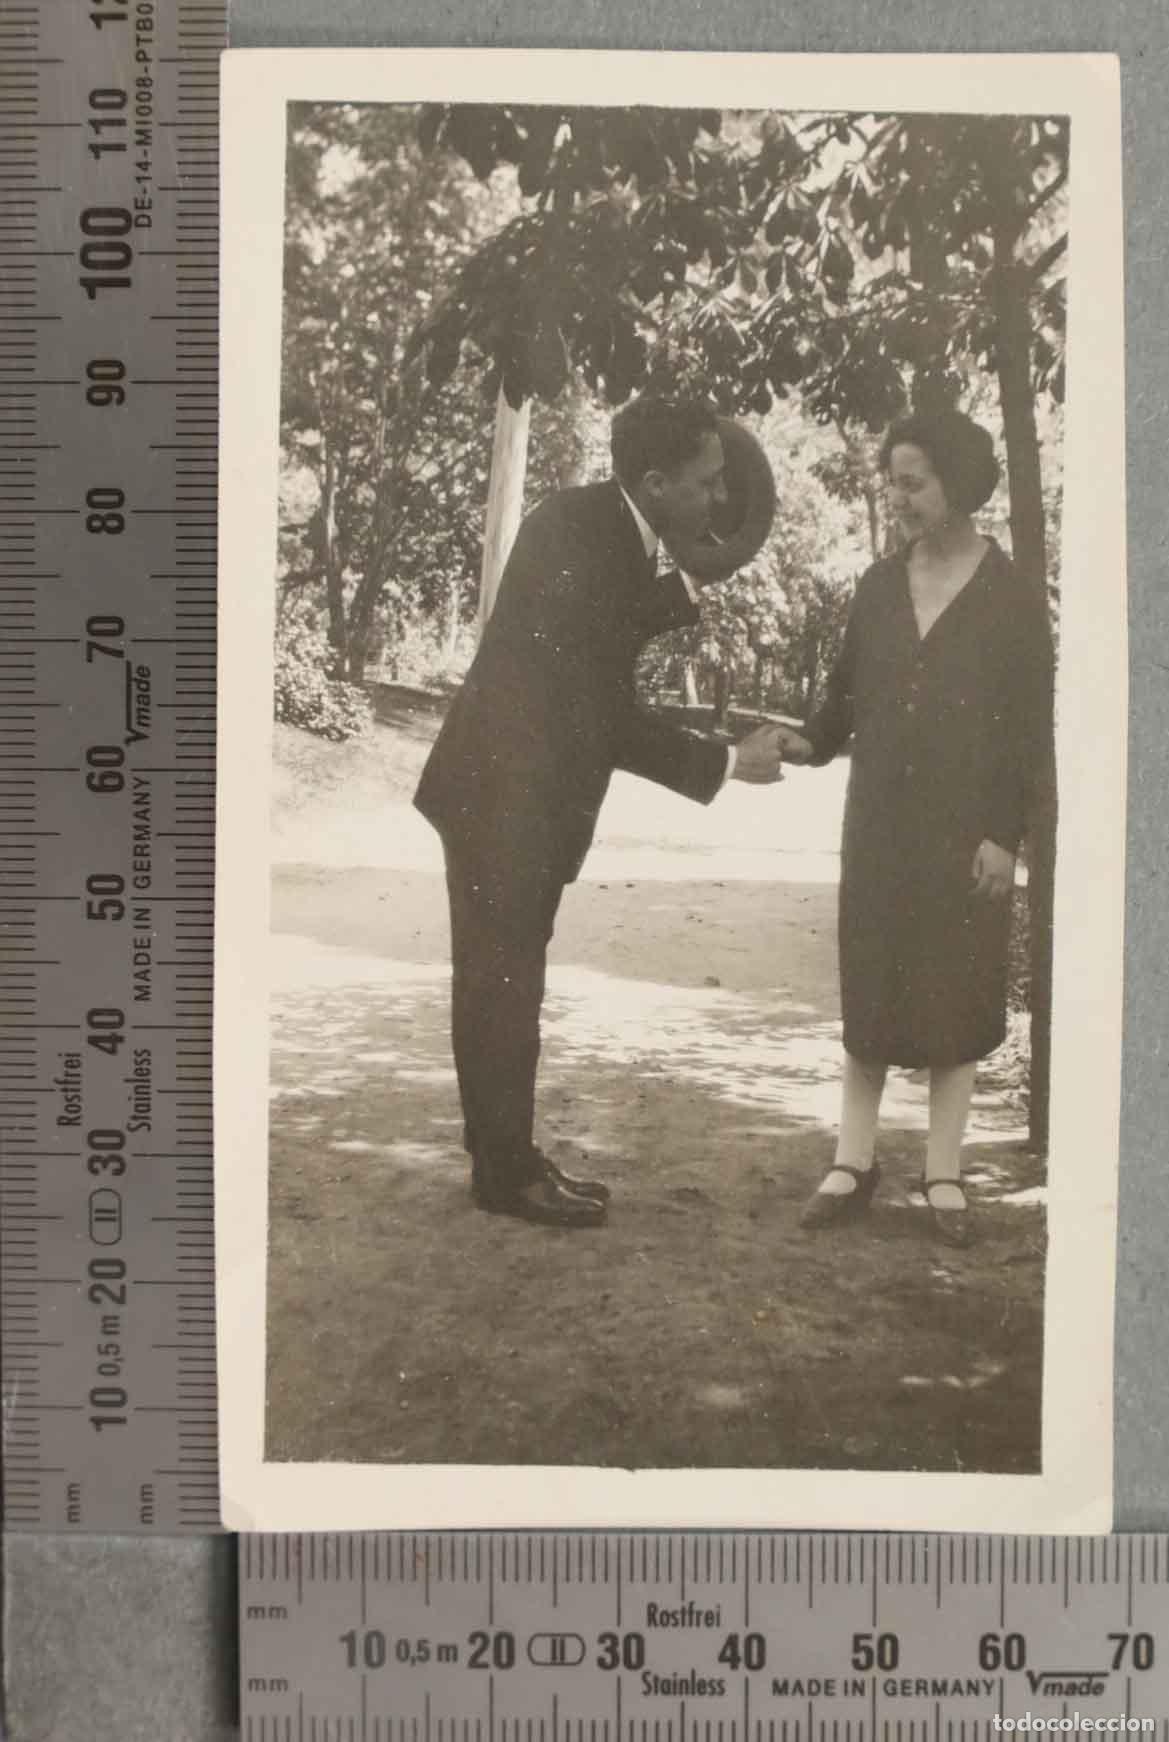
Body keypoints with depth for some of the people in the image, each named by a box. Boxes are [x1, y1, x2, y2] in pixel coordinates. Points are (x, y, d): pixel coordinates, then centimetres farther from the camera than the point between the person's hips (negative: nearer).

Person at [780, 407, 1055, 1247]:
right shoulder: (880, 585, 8)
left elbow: (1032, 729, -4)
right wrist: (808, 742, -8)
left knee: (955, 992, 4)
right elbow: (850, 693, 11)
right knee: (868, 987, 5)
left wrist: (1005, 832, -10)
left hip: (964, 829, -3)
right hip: (878, 820, 3)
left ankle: (944, 1173, 15)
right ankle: (855, 1161, 15)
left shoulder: (1013, 597, -3)